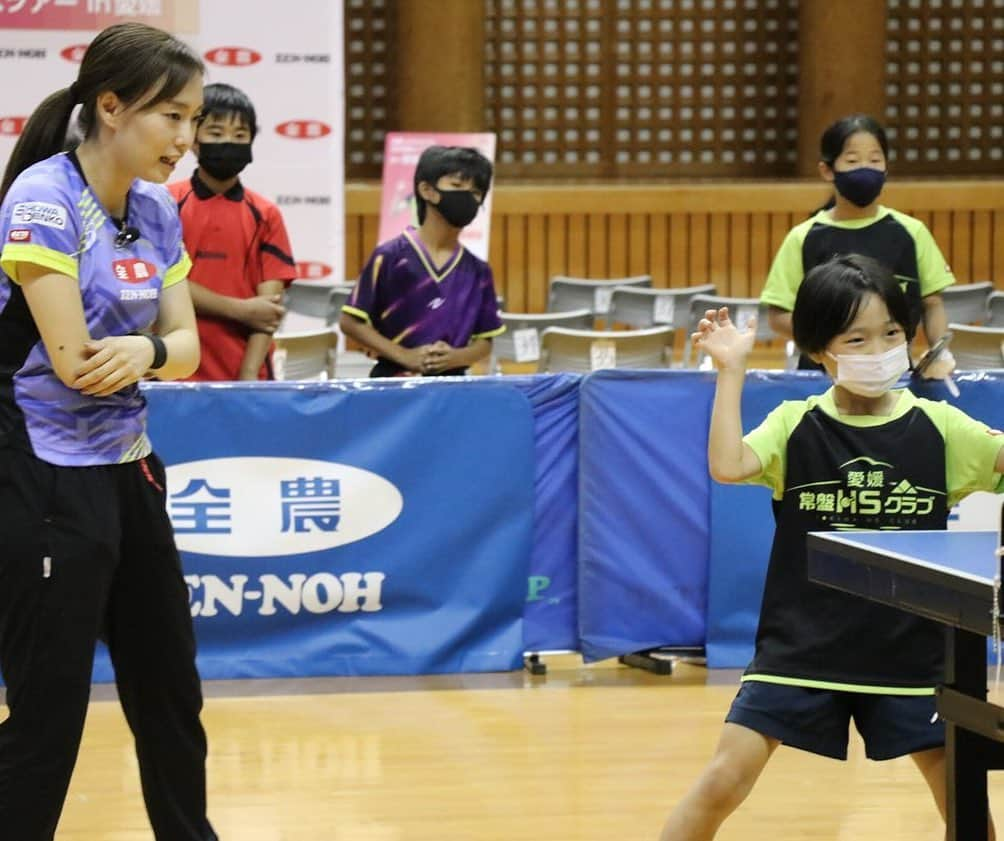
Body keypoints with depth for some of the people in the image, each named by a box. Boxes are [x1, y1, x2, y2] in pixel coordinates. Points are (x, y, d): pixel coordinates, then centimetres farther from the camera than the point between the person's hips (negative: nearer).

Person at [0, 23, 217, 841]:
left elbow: (185, 346, 3)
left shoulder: (157, 211, 6)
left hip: (127, 472, 8)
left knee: (169, 694, 17)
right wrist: (150, 351, -4)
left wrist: (145, 350, -19)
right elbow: (72, 360, -22)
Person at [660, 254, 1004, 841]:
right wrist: (732, 371, -21)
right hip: (800, 649, -1)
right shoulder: (795, 425, -4)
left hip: (909, 654, 1)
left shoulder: (937, 427, -1)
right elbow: (727, 466, -20)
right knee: (723, 784, -7)